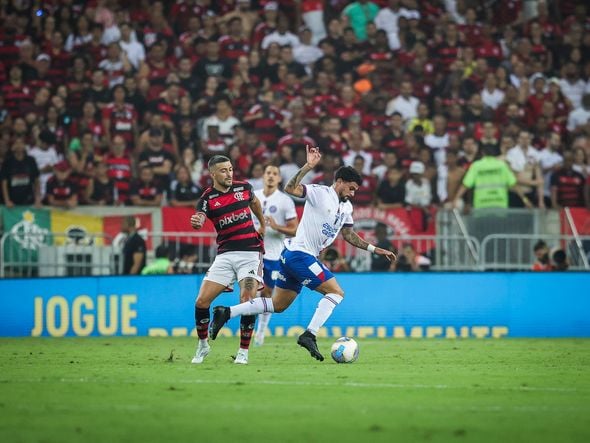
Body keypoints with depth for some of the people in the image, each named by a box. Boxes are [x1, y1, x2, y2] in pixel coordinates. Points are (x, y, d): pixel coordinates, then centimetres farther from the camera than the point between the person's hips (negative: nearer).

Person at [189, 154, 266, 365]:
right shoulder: (207, 198, -3)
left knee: (247, 301, -16)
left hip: (250, 252, 0)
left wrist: (263, 225, 35)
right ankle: (202, 346, 16)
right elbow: (199, 220, -22)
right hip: (225, 255, 0)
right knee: (202, 301, -7)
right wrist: (196, 222, -45)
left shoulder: (244, 187, 4)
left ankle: (243, 351, -3)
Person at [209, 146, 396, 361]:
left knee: (278, 305, 12)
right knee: (336, 292, -11)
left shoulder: (346, 207, 15)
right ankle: (309, 335, -17)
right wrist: (309, 166, -34)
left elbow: (348, 234, 27)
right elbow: (290, 188, -25)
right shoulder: (320, 193, -12)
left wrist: (374, 249, 23)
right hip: (300, 254, -9)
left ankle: (226, 313, 12)